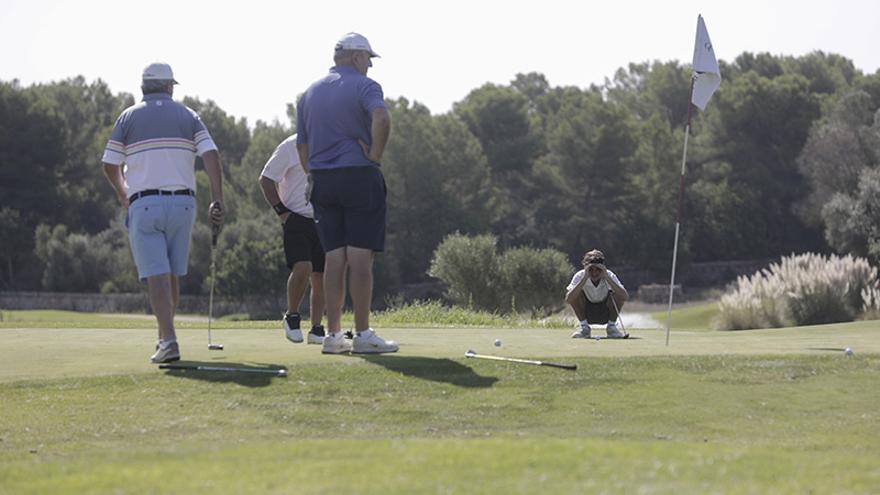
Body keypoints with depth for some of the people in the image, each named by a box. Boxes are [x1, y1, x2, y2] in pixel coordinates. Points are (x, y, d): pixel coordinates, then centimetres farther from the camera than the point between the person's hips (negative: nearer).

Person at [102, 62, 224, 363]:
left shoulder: (129, 117, 6)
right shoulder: (187, 116, 8)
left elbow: (110, 164, 8)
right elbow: (211, 156, -5)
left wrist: (122, 194, 27)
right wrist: (217, 201, -5)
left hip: (144, 204, -2)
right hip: (182, 203, 2)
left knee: (157, 275, -7)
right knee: (172, 274, 15)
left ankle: (169, 340, -21)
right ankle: (165, 336, 25)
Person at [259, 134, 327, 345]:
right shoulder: (290, 146, -6)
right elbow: (266, 179, -3)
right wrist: (281, 211, -8)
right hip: (296, 218, -5)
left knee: (320, 276, 3)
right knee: (302, 267, -21)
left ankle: (316, 329, 11)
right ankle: (291, 316, 0)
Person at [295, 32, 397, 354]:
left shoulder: (309, 94, 16)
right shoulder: (363, 86, -4)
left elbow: (302, 147, 16)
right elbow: (381, 118, -26)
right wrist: (375, 155, -14)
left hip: (322, 182, 6)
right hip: (359, 176, -6)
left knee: (334, 258, 6)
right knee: (360, 258, -5)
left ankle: (333, 335, 4)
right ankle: (363, 334, -6)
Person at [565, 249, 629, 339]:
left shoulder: (609, 275, -22)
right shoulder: (580, 276, -22)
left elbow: (625, 297, -36)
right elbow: (568, 299, -37)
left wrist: (607, 278, -41)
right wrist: (585, 278, -41)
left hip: (605, 314, 0)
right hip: (586, 313, 0)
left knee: (617, 294, -27)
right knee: (575, 293, -27)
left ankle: (611, 326, -8)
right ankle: (583, 327, -10)